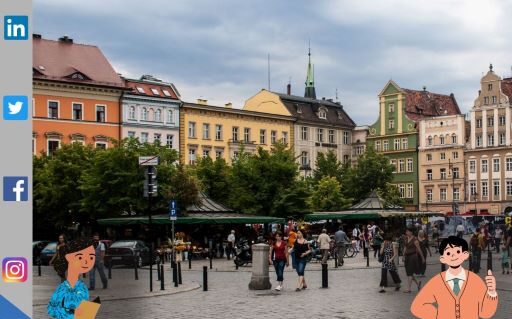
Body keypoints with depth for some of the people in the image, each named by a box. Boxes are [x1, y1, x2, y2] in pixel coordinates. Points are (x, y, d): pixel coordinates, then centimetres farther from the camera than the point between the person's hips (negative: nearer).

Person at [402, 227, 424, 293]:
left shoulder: (414, 240, -12)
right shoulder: (406, 238, 9)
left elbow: (419, 249, -6)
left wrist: (422, 258, 0)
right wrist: (404, 256, 11)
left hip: (413, 256, -7)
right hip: (407, 257, 7)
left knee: (409, 273, -9)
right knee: (408, 273, 10)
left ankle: (408, 289, -7)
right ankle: (418, 283, 32)